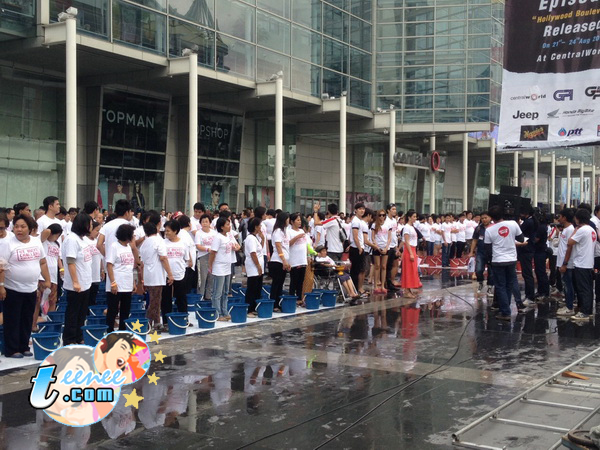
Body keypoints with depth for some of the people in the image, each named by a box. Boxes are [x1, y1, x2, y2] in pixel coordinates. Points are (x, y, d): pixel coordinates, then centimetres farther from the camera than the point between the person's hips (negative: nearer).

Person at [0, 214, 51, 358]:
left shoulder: (36, 242, 6)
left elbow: (43, 263, 14)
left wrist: (47, 280, 11)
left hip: (31, 289, 5)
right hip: (13, 290, -5)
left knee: (27, 320, 12)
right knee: (12, 321, 2)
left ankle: (24, 347, 22)